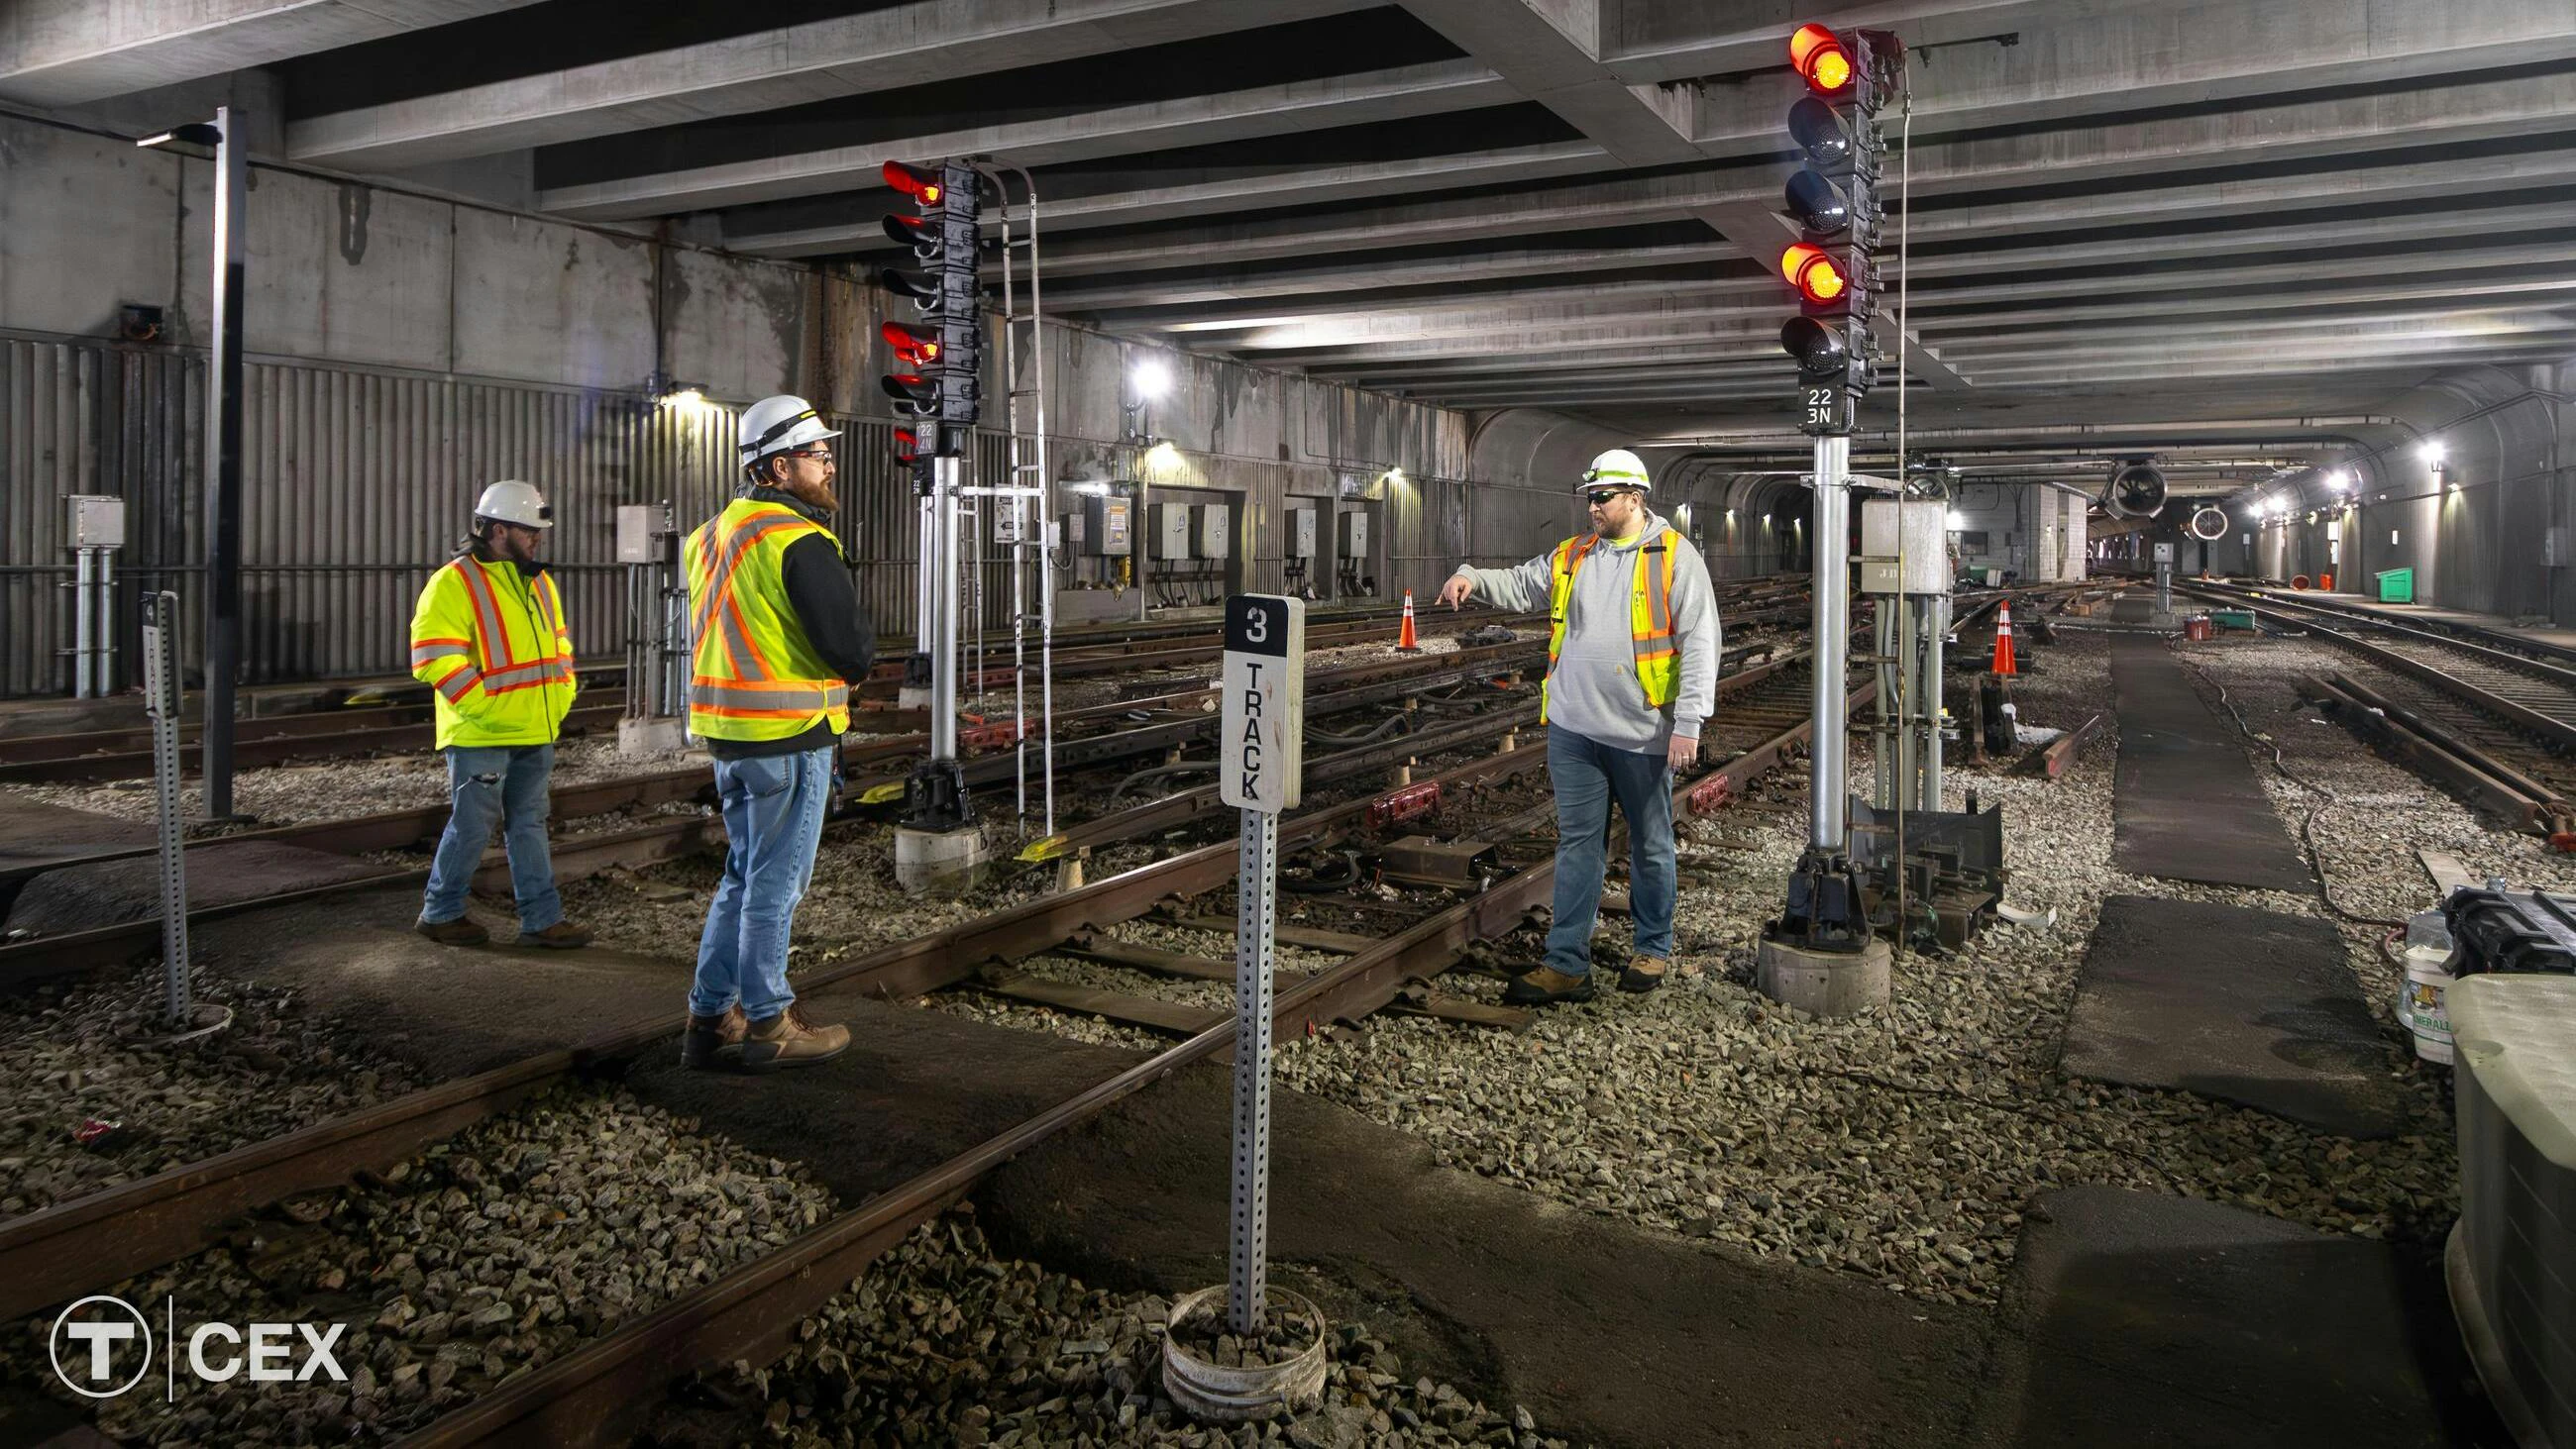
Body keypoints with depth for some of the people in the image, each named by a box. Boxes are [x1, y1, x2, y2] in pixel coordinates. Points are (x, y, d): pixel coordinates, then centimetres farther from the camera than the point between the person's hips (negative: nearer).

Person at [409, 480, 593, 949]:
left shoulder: (539, 583, 14)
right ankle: (440, 913, 18)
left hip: (536, 734, 8)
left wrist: (561, 696, 11)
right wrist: (485, 708, -18)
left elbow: (558, 645, 25)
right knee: (472, 827, 1)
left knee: (529, 824, 11)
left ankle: (542, 919, 15)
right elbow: (436, 657, -17)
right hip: (481, 735, -7)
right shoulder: (455, 583, -11)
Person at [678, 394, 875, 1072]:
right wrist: (854, 660, 1)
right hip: (790, 737, -8)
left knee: (744, 875, 18)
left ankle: (711, 1017, 23)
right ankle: (768, 1025, 13)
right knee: (775, 884, 2)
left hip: (727, 735, 9)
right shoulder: (800, 541, -16)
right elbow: (854, 651, -20)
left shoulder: (711, 534, 12)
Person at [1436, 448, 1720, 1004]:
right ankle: (1567, 965, 8)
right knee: (1577, 843, 5)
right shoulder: (1572, 556, 10)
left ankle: (1654, 950, 28)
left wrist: (1689, 722, -18)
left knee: (1650, 846, 12)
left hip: (1643, 732, -4)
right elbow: (1520, 586, 15)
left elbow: (1699, 642, -11)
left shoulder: (1674, 557, -6)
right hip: (1574, 729, 4)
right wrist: (1473, 578, -7)